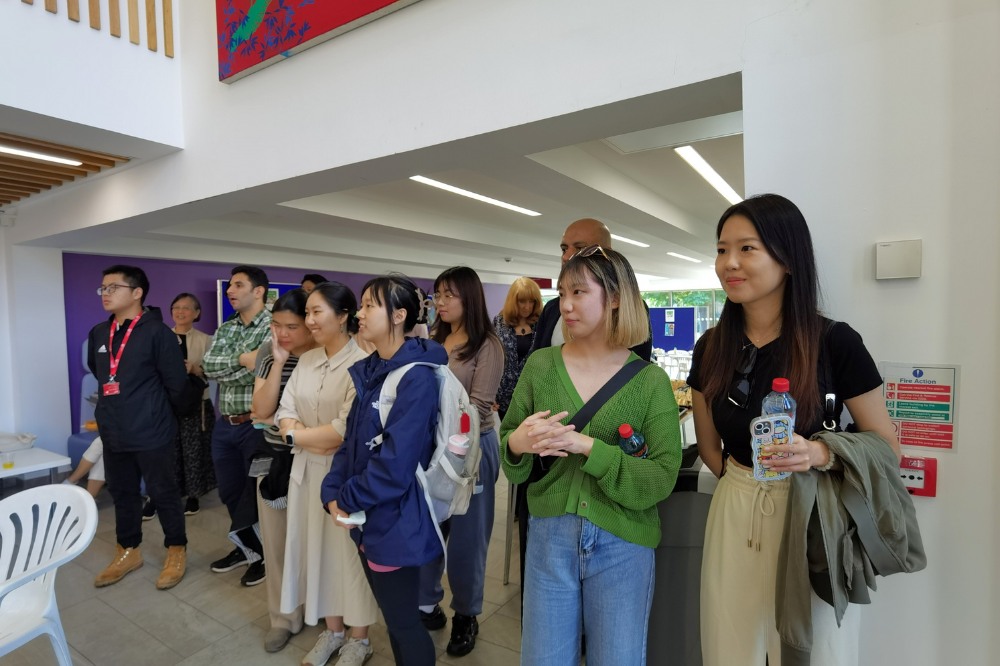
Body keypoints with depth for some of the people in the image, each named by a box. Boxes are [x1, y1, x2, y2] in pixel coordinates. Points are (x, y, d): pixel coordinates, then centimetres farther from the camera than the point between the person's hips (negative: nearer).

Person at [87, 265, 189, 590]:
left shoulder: (156, 332, -15)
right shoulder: (98, 333, 6)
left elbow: (177, 383, -13)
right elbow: (98, 374, 22)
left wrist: (156, 413, 2)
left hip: (152, 434, -6)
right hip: (114, 434, 7)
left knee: (163, 493, 6)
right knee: (122, 494, 19)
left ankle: (176, 551, 23)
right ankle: (128, 551, 36)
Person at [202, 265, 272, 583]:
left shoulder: (273, 326, -13)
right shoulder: (225, 329, 9)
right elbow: (208, 365, -5)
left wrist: (223, 368, -12)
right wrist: (241, 359, -20)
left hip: (256, 424, -7)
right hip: (224, 425, 7)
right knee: (230, 493, 18)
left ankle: (266, 554, 27)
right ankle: (246, 547, 38)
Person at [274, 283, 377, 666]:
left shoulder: (362, 364, -17)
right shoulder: (306, 361, 6)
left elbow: (347, 429, -22)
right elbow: (285, 412, 3)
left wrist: (295, 434, -8)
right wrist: (314, 440, -16)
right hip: (307, 470, 6)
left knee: (350, 551, 9)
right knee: (318, 548, 17)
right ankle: (332, 630, 39)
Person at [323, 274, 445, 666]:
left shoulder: (416, 377, -21)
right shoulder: (370, 371, 6)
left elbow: (396, 462, -24)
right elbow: (351, 440, 9)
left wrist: (348, 499, -11)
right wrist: (333, 493, -4)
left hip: (395, 520, -8)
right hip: (368, 517, 8)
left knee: (403, 622, 11)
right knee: (392, 615, 23)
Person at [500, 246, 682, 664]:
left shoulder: (651, 381, -8)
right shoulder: (539, 365, -3)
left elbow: (662, 478, -12)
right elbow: (507, 448, 3)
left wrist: (589, 447, -23)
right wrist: (517, 444, -21)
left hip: (623, 544, -1)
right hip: (549, 536, 2)